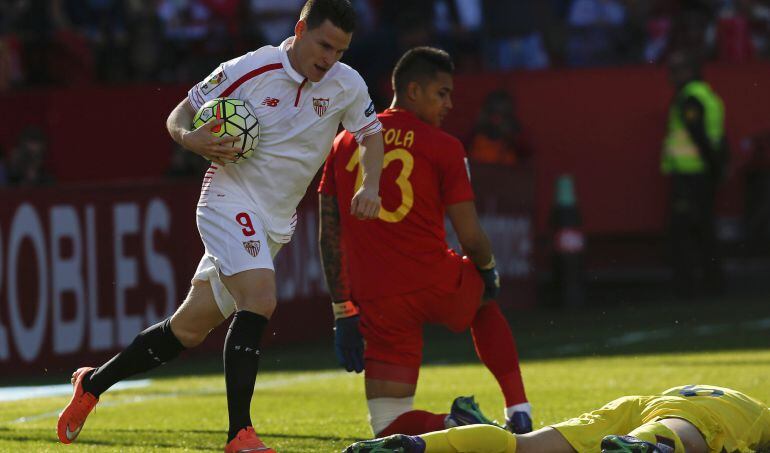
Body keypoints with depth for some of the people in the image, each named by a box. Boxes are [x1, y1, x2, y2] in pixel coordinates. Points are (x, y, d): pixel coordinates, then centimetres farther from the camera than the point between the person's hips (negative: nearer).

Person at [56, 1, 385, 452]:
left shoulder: (346, 85, -2)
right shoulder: (248, 70, -12)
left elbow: (371, 134, 13)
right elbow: (181, 114, -1)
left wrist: (370, 186, -5)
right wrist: (190, 138, -23)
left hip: (276, 223, 5)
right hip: (230, 202, -5)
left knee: (191, 327, 9)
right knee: (260, 299, -28)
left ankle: (94, 382, 27)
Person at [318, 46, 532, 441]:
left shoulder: (344, 143, 10)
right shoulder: (442, 147, -2)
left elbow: (330, 236, 10)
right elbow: (471, 237, -4)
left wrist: (342, 311, 16)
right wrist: (488, 267, 20)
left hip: (378, 301, 2)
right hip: (438, 283, -1)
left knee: (388, 427, 9)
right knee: (485, 299, 37)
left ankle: (450, 425, -21)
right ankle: (519, 413, 27)